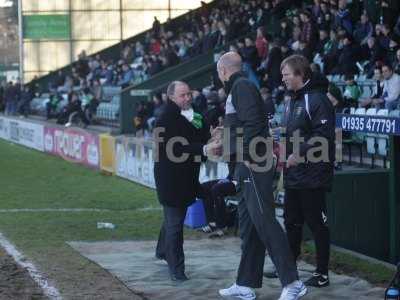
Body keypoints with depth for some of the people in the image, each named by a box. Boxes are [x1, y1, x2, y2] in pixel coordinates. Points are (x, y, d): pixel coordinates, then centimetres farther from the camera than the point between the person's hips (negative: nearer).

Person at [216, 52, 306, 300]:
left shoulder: (242, 87, -9)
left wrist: (248, 157, -20)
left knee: (263, 220, -14)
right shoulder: (237, 89, 22)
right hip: (247, 165, 11)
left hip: (254, 163, -11)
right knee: (248, 224, 12)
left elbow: (252, 122, -20)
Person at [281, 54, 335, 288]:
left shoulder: (317, 100, -14)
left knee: (317, 224, -2)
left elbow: (324, 135, -22)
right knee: (292, 222, 16)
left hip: (312, 174, -9)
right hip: (293, 174, 9)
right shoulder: (294, 100, 16)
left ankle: (322, 274, 5)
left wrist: (300, 153, -21)